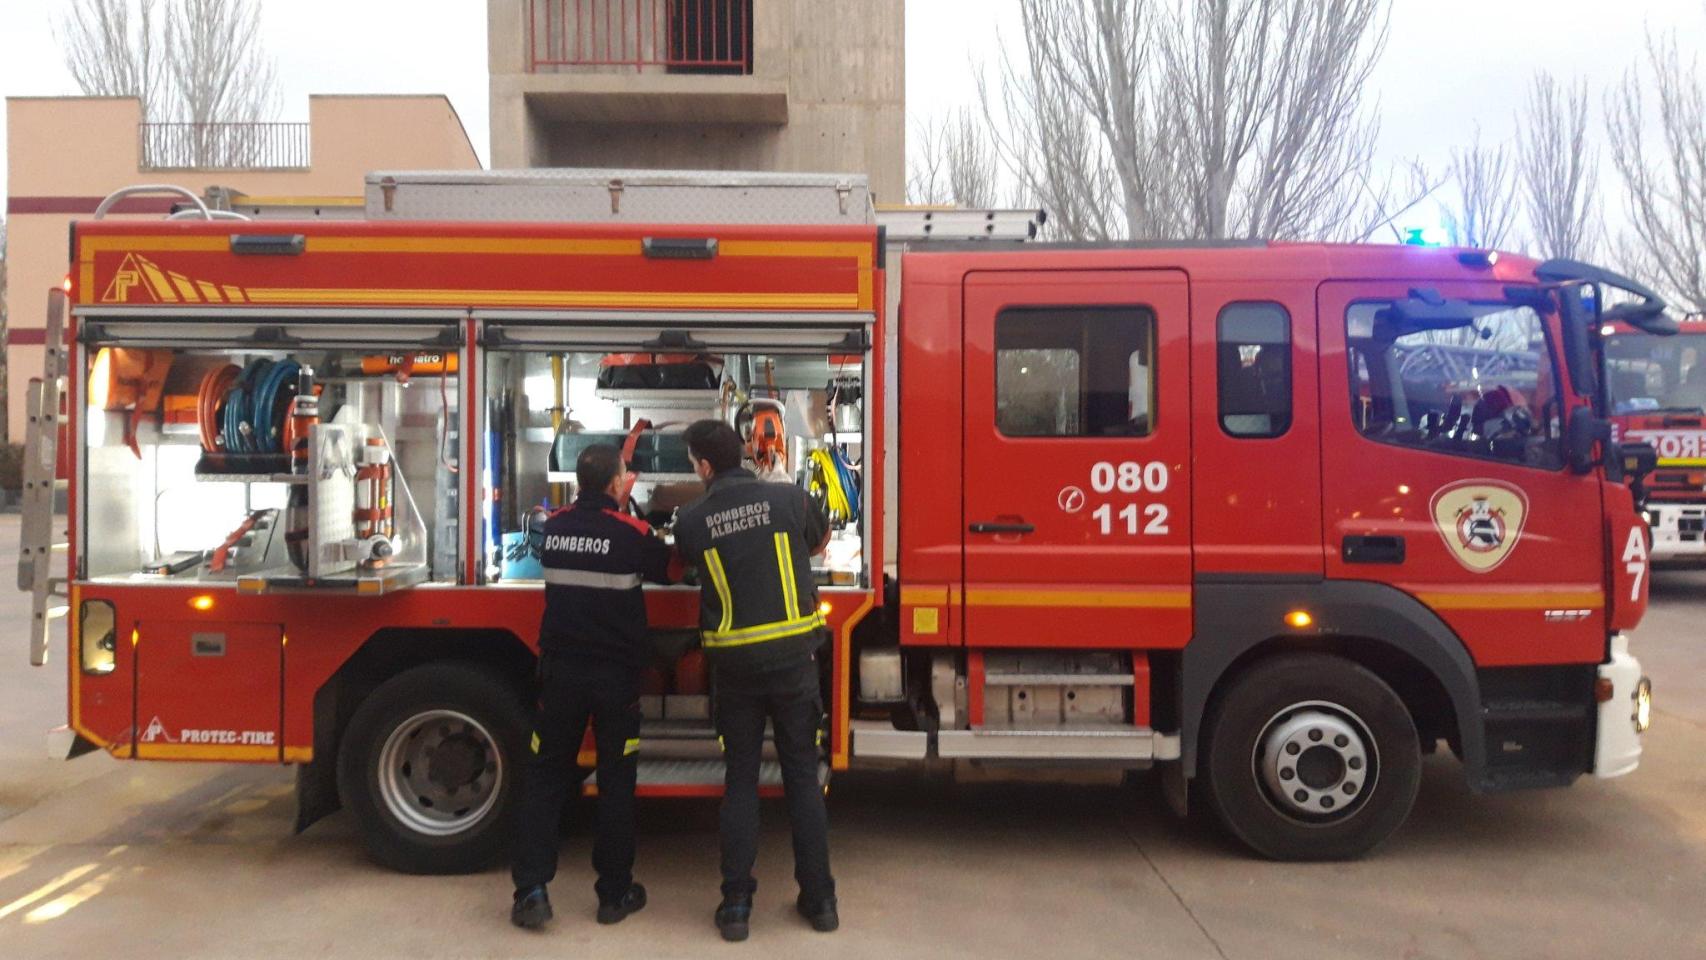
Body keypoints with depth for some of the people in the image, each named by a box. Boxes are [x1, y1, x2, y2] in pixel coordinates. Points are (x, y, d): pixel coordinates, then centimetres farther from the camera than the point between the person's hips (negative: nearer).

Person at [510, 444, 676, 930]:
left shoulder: (554, 526, 2)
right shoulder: (632, 533, -10)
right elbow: (672, 568, 5)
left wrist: (617, 502, 29)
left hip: (560, 668, 3)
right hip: (616, 672, -3)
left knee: (545, 775, 11)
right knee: (616, 782, 8)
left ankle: (531, 890, 4)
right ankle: (614, 894, 15)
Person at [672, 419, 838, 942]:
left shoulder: (691, 519, -4)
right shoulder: (790, 499, -4)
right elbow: (820, 542, 16)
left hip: (734, 665, 0)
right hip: (794, 658, 0)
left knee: (740, 781, 12)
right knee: (803, 775, 10)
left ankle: (736, 903, 13)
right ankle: (819, 898, 17)